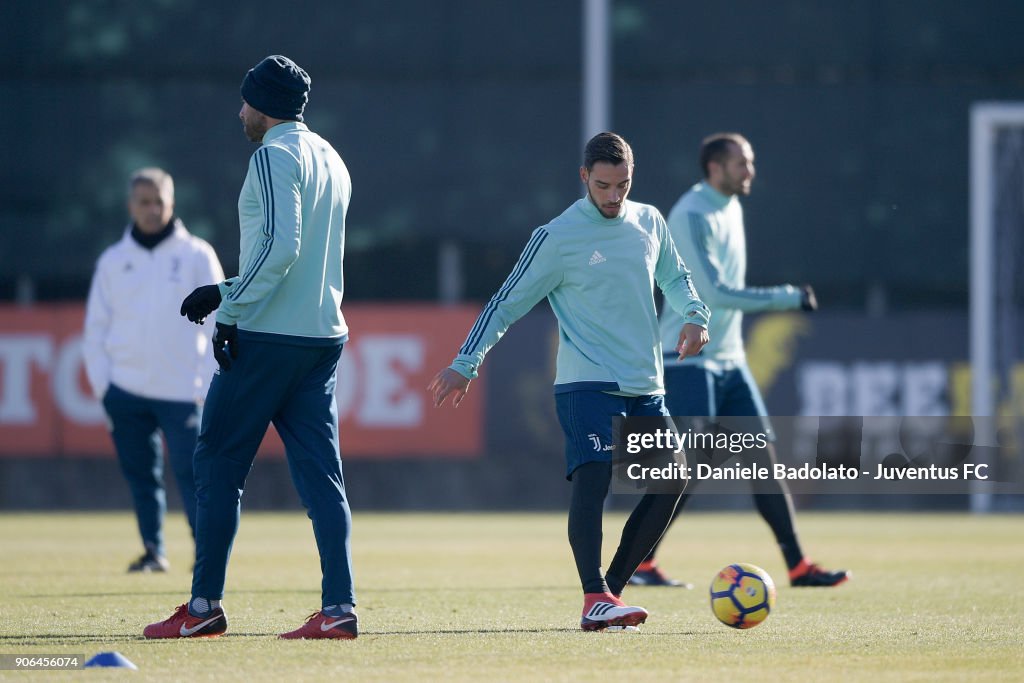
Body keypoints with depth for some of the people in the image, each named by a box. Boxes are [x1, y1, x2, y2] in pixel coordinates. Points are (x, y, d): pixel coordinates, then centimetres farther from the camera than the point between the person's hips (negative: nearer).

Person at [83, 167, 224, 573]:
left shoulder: (196, 256, 3)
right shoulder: (113, 261, 10)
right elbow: (96, 327, 12)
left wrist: (208, 384, -6)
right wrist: (102, 384, 1)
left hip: (181, 389, -3)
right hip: (125, 390, 3)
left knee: (190, 471, -9)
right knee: (140, 475, 4)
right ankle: (153, 550, 12)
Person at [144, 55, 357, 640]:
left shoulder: (275, 156, -10)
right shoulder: (332, 161, 18)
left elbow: (279, 247, -22)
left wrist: (227, 300, -16)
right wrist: (234, 300, 22)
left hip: (267, 337, -8)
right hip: (324, 335, 8)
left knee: (220, 464, 0)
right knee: (320, 471, 4)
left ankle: (205, 606, 2)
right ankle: (339, 608, -4)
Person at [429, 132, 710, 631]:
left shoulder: (649, 223, 10)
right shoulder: (558, 238, -6)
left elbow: (674, 277, 27)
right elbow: (507, 303, -1)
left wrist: (693, 314, 6)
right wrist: (466, 363, -6)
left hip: (645, 388, 6)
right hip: (587, 384, -6)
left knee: (669, 486, 0)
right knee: (592, 478, -24)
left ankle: (610, 590, 10)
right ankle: (595, 599, -32)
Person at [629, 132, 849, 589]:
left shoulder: (731, 209, 13)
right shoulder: (692, 217, -16)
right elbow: (715, 292, -24)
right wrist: (787, 298, -22)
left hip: (728, 362, 8)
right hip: (690, 360, -8)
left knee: (764, 459, 1)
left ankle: (798, 567, 0)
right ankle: (639, 563, 6)